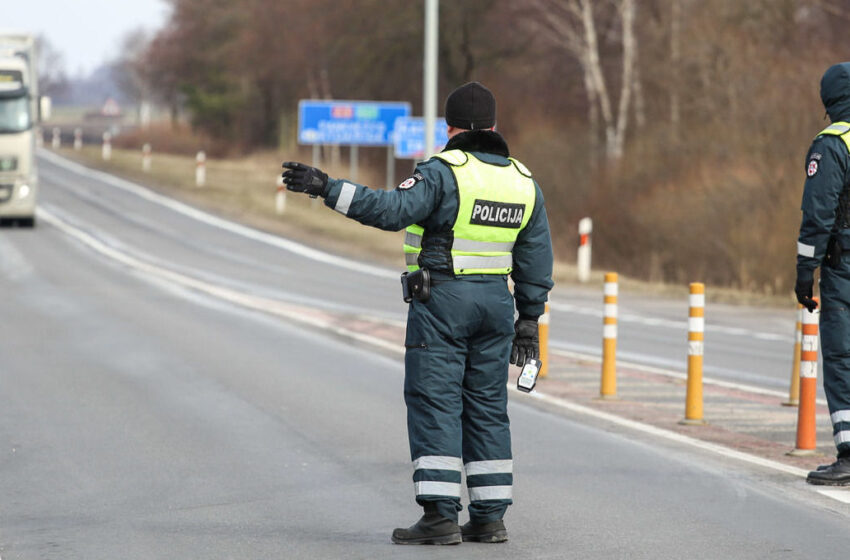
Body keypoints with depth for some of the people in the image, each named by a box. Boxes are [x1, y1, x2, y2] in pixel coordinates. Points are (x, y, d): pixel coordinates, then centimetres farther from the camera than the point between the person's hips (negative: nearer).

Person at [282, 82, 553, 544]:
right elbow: (536, 259, 13)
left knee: (435, 404, -5)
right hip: (496, 300, 6)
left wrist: (327, 189, -24)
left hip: (441, 298, -6)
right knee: (486, 407, 11)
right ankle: (490, 516, 10)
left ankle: (440, 515, -12)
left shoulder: (444, 171, -11)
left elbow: (392, 209, -25)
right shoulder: (523, 181, 10)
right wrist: (528, 319, 19)